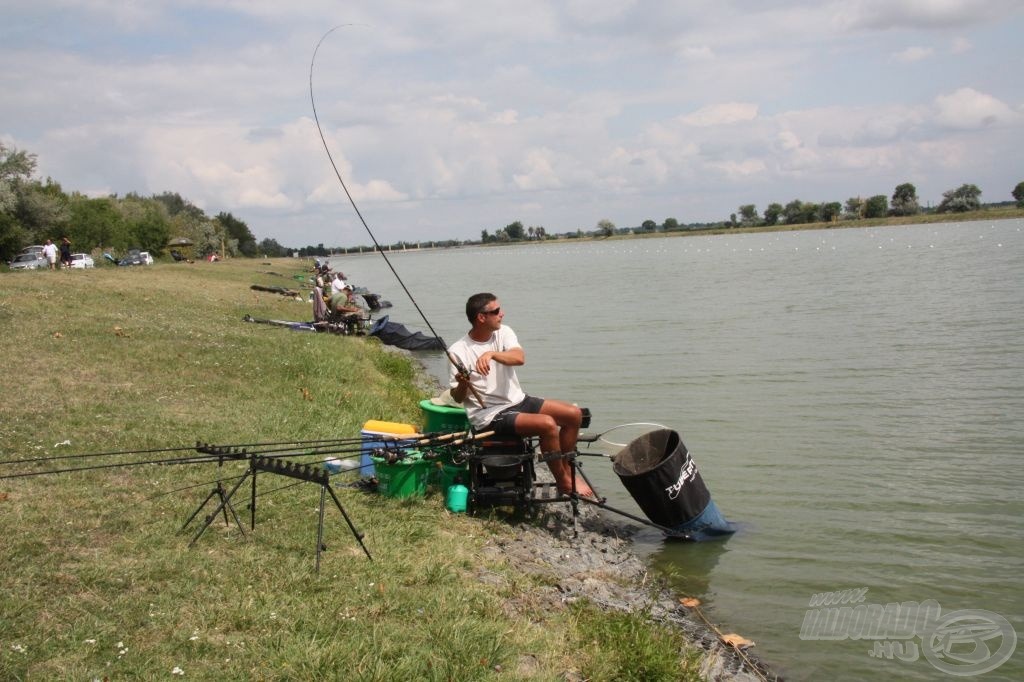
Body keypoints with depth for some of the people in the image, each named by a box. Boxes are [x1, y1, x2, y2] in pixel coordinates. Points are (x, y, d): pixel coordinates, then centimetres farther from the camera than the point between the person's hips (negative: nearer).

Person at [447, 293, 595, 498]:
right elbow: (458, 398, -7)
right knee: (548, 424, -27)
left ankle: (566, 470, 12)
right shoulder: (458, 351, -12)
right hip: (489, 414, -6)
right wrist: (462, 384, -29)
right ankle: (564, 483, -7)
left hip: (518, 401, 7)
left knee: (574, 414, -4)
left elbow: (519, 358, -20)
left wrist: (491, 354, -37)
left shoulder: (503, 332, 1)